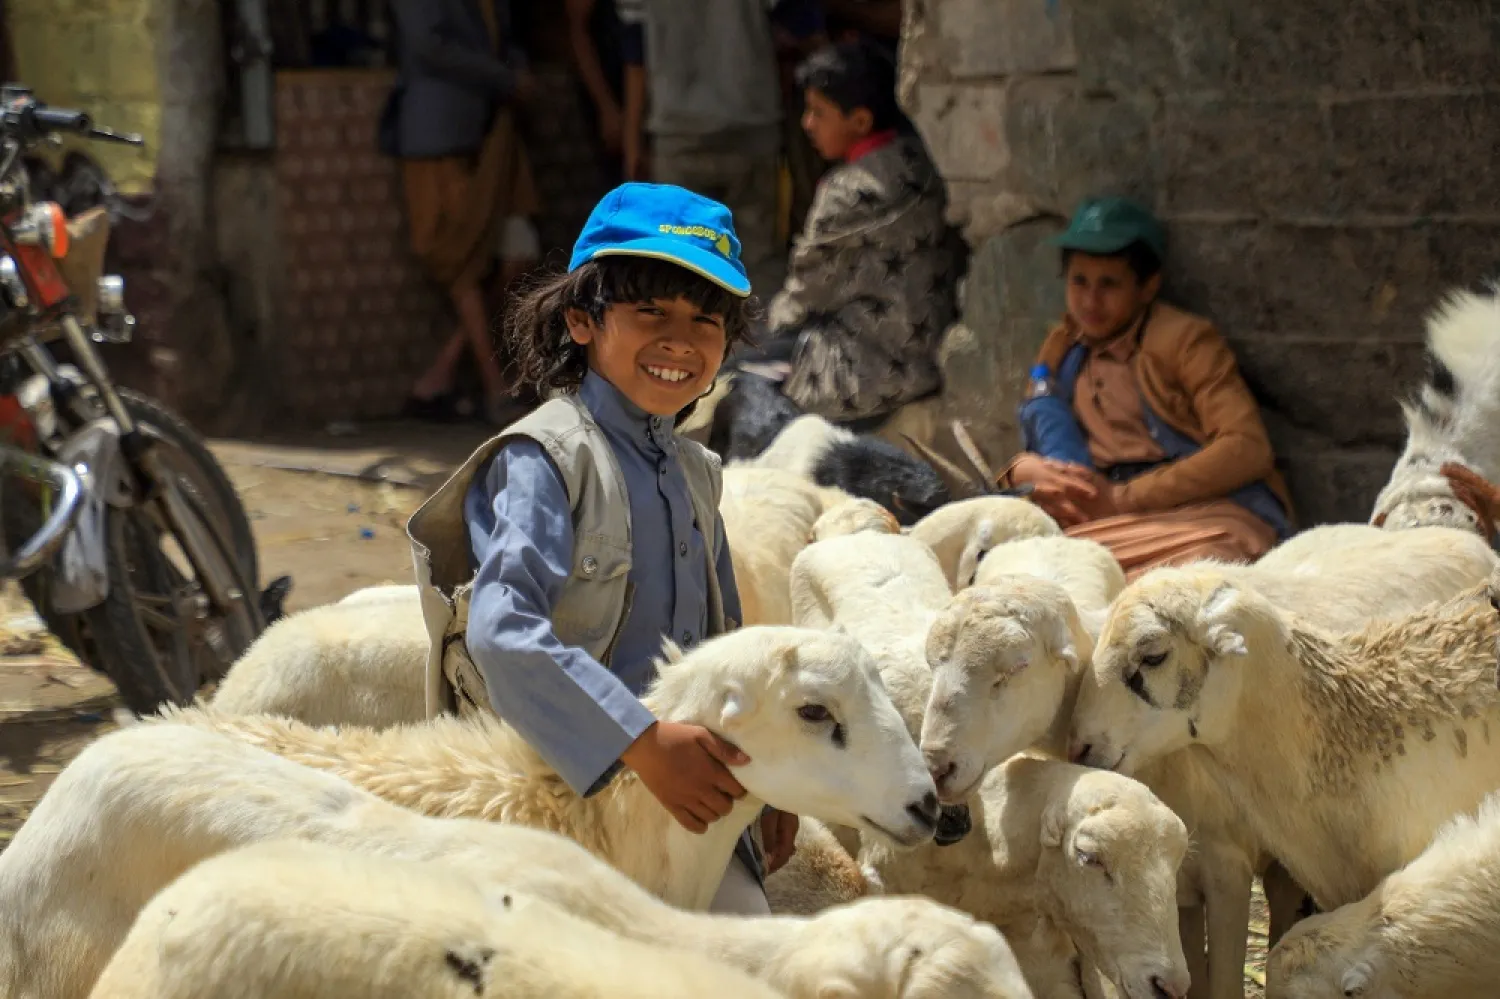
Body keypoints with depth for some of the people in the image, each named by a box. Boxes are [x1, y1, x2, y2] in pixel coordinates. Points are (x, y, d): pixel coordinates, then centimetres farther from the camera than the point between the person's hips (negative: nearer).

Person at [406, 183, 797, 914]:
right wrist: (644, 743, -30)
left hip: (692, 802, 7)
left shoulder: (692, 471, 14)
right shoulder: (544, 459, -12)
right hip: (570, 793, -7)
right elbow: (500, 632, -26)